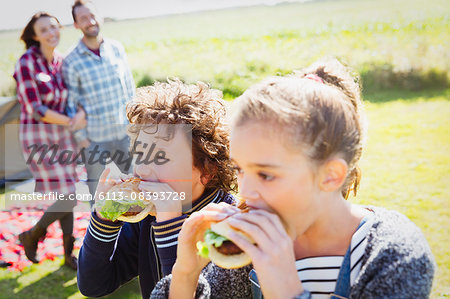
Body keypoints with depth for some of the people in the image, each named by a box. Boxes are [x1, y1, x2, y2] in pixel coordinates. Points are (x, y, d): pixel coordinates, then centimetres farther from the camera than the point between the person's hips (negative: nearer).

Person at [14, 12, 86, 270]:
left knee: (67, 195, 12)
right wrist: (71, 122, -13)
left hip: (62, 136, 6)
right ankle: (33, 236, 21)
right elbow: (35, 110, -20)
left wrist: (81, 114, -18)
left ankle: (69, 254, 28)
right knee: (68, 199, -7)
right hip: (38, 139, -6)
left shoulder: (62, 62, 4)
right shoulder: (26, 64, -16)